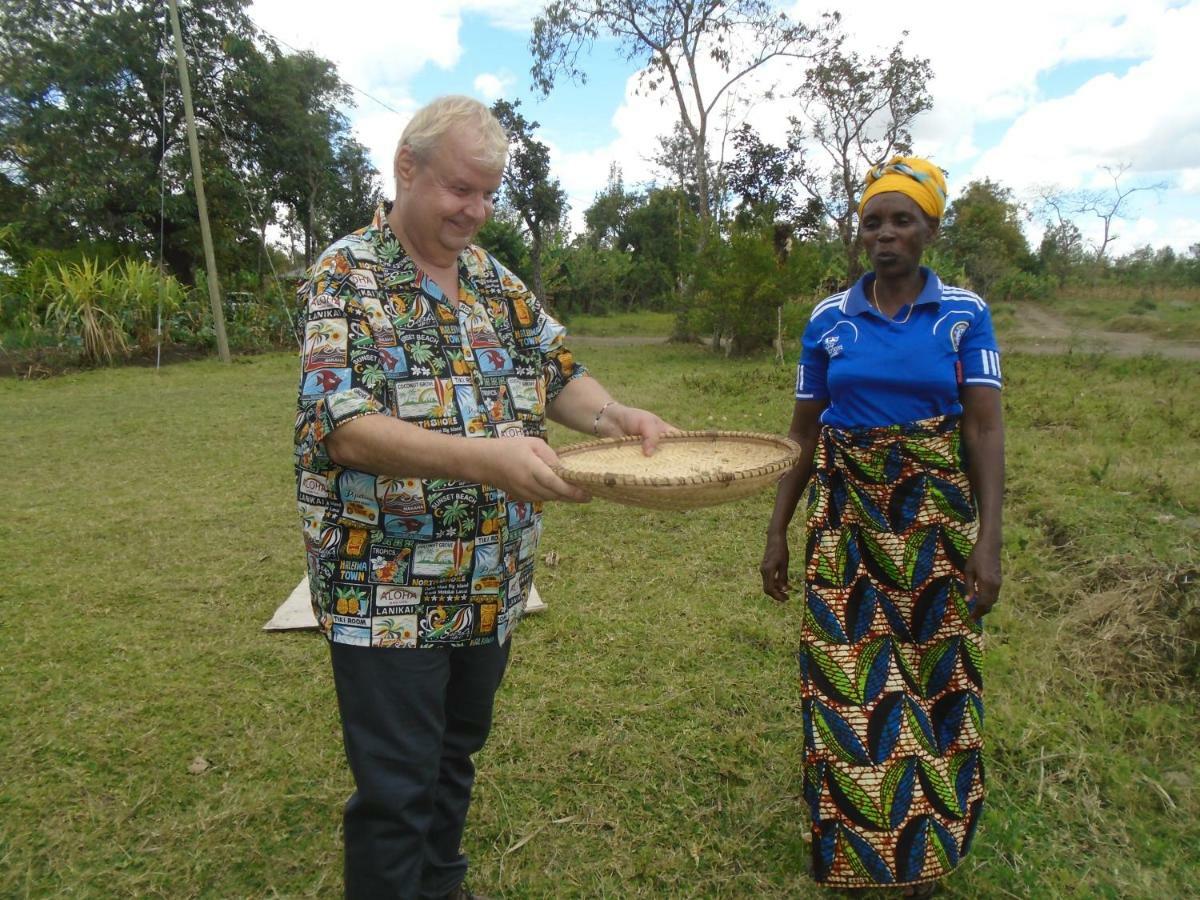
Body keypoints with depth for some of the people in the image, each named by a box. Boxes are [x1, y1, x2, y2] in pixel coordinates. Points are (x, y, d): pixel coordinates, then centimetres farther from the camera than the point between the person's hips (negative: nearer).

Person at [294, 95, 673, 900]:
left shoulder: (495, 280, 9)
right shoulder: (348, 276, -11)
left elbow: (557, 372, 11)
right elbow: (346, 431, -21)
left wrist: (616, 415, -11)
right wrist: (484, 457, -34)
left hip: (491, 584, 7)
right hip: (389, 589, -6)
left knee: (456, 758, 24)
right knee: (396, 792, 6)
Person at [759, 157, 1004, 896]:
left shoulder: (965, 315, -1)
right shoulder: (828, 320, 2)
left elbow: (984, 429, -6)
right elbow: (803, 433, 4)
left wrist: (989, 538, -14)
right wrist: (777, 531, 2)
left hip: (936, 520, 0)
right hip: (846, 518, 1)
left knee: (935, 679, 9)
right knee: (848, 677, 6)